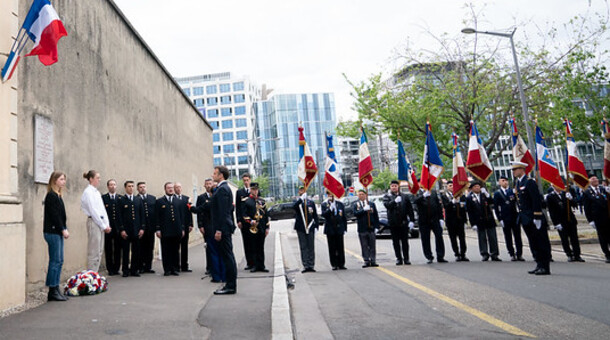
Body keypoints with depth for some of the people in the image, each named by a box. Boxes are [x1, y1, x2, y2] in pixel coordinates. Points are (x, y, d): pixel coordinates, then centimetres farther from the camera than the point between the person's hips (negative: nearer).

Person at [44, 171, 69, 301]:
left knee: (59, 261, 10)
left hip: (58, 232, 9)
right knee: (55, 261, -6)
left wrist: (65, 229, 8)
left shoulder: (57, 196, 16)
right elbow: (54, 215, -16)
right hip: (52, 232, -9)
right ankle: (52, 292, 1)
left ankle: (55, 289, 16)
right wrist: (63, 229, -14)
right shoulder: (51, 196, -11)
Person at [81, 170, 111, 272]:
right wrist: (104, 226, -11)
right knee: (94, 252, -5)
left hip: (101, 223, 8)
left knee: (99, 251, 10)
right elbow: (93, 211, -13)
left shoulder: (96, 192, 15)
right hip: (93, 222, -8)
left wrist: (107, 225, 6)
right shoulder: (88, 192, -9)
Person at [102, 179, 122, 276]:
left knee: (118, 249, 6)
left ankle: (116, 268, 15)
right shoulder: (103, 198, 3)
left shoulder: (120, 198, 9)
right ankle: (110, 269, 13)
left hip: (118, 227, 2)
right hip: (107, 227, -2)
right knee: (108, 249, 4)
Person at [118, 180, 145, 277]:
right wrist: (122, 229, -10)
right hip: (126, 230, -3)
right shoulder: (121, 200, 0)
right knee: (126, 251, 3)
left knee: (136, 251, 6)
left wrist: (142, 228, 2)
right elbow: (120, 216, -4)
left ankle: (134, 270, 14)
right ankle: (125, 270, 12)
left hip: (136, 230, 3)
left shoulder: (139, 200, 11)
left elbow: (142, 215, 10)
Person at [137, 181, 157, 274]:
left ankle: (148, 267, 14)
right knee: (141, 248, 3)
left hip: (150, 227, 4)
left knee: (150, 248, 7)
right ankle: (141, 267, 11)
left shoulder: (153, 198, 12)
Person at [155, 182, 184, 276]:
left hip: (176, 230, 3)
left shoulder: (177, 201, 14)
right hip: (165, 231, -3)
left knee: (175, 250, 6)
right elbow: (157, 216, 0)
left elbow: (181, 215, 13)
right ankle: (167, 269, 10)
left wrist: (182, 228, 8)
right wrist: (158, 229, -7)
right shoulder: (159, 201, 4)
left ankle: (175, 269, 14)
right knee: (166, 251, 2)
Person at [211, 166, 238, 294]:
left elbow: (222, 211, -20)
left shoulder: (222, 189, -14)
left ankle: (230, 286, 0)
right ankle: (231, 285, 19)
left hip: (223, 228, -10)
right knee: (228, 256, 12)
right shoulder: (224, 188, 17)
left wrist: (219, 230, -21)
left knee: (227, 256, -5)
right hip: (225, 228, 10)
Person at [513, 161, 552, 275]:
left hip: (534, 218, -9)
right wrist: (521, 216, 15)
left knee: (542, 243, 0)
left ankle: (545, 268, 5)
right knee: (533, 243, 13)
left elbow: (537, 200, -17)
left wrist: (537, 218, -20)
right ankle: (539, 265, 21)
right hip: (525, 219, 9)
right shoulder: (517, 183, 13)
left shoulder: (529, 182, -13)